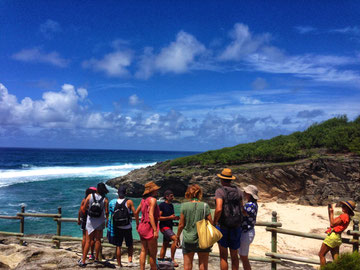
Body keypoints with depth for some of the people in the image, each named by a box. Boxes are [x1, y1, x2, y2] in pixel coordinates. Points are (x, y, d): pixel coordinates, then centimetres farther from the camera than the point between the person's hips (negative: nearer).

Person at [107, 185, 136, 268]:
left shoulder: (113, 202, -2)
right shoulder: (129, 202, -10)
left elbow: (110, 214, 3)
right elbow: (135, 213, -13)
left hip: (117, 228, 2)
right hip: (127, 228, -2)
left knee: (118, 246, 10)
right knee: (130, 245, 15)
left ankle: (119, 264, 14)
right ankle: (130, 260, 1)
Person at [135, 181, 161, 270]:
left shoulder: (144, 199, 10)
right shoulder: (152, 199, -14)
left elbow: (136, 212, 18)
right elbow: (150, 215, -22)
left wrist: (137, 224, 31)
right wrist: (155, 230, -23)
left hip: (142, 227, 8)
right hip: (149, 229, -8)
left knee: (143, 251, 12)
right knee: (153, 253, 3)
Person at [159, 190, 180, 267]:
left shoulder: (171, 205, 14)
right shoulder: (162, 205, -10)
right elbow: (158, 217, -16)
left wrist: (175, 218, 2)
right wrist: (169, 217, -22)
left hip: (169, 227, 9)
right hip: (164, 226, -9)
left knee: (165, 245, 12)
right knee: (175, 239, -24)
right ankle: (172, 259, -17)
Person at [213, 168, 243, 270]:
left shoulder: (220, 191, -12)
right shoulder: (238, 191, 2)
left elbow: (218, 209, -26)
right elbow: (241, 209, 6)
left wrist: (214, 222, -12)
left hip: (223, 227, -4)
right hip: (236, 227, 4)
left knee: (223, 256, 7)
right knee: (234, 255, 17)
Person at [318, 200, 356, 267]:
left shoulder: (344, 215, -13)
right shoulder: (347, 216, 17)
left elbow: (332, 224, -14)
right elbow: (332, 222, 22)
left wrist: (331, 212, -6)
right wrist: (329, 211, 19)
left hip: (332, 236, -10)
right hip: (337, 238, 10)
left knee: (321, 255, -1)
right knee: (336, 259, 10)